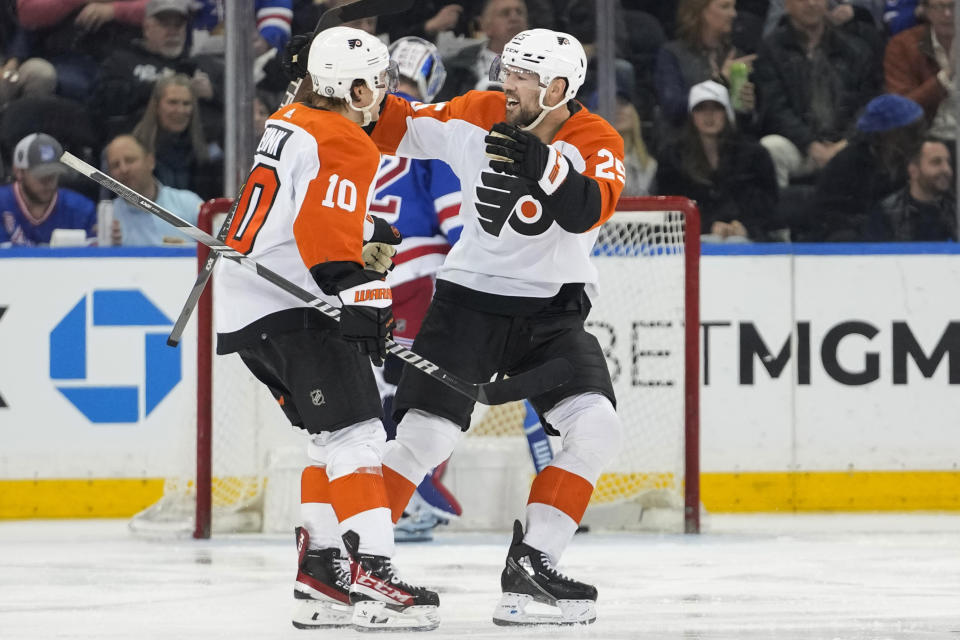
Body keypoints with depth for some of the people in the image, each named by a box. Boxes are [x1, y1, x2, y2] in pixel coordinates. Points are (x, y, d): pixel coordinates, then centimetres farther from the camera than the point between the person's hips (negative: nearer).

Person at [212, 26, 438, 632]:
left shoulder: (292, 122, 18)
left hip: (244, 302, 10)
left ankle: (320, 568, 16)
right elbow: (324, 235, -25)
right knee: (355, 433, -14)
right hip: (288, 308, -10)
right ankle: (373, 574, -24)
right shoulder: (344, 145, -13)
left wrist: (368, 230, 43)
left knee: (333, 435, 17)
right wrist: (360, 295, -29)